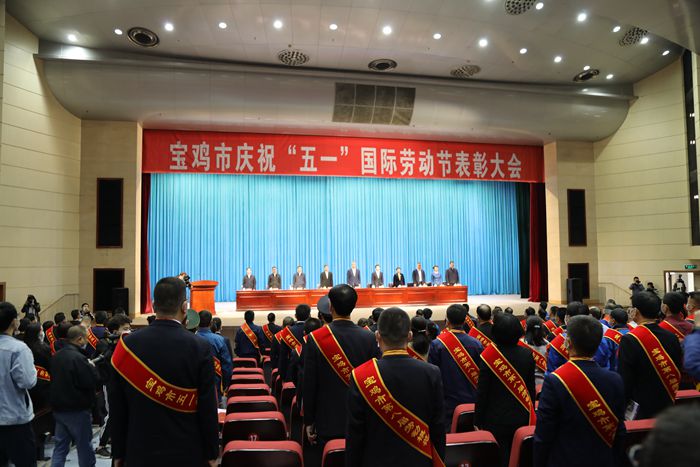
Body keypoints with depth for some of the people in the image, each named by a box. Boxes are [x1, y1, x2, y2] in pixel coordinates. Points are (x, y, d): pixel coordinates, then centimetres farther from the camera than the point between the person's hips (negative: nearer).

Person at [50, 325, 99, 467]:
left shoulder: (57, 356, 5)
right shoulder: (78, 358, -23)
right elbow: (92, 382, -24)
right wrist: (92, 367, -6)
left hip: (59, 408, 8)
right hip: (77, 410, -8)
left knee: (60, 446, 14)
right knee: (84, 447, 8)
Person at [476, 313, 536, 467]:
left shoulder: (488, 355, -18)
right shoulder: (527, 354, -7)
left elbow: (482, 391, -12)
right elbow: (531, 388, 3)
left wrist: (478, 421, -1)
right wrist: (530, 412, 18)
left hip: (496, 419, -3)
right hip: (522, 418, 3)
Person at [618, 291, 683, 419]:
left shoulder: (629, 340, -22)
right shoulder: (671, 336, -2)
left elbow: (624, 380, -19)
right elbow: (678, 372, 9)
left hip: (642, 410, -6)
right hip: (669, 406, 6)